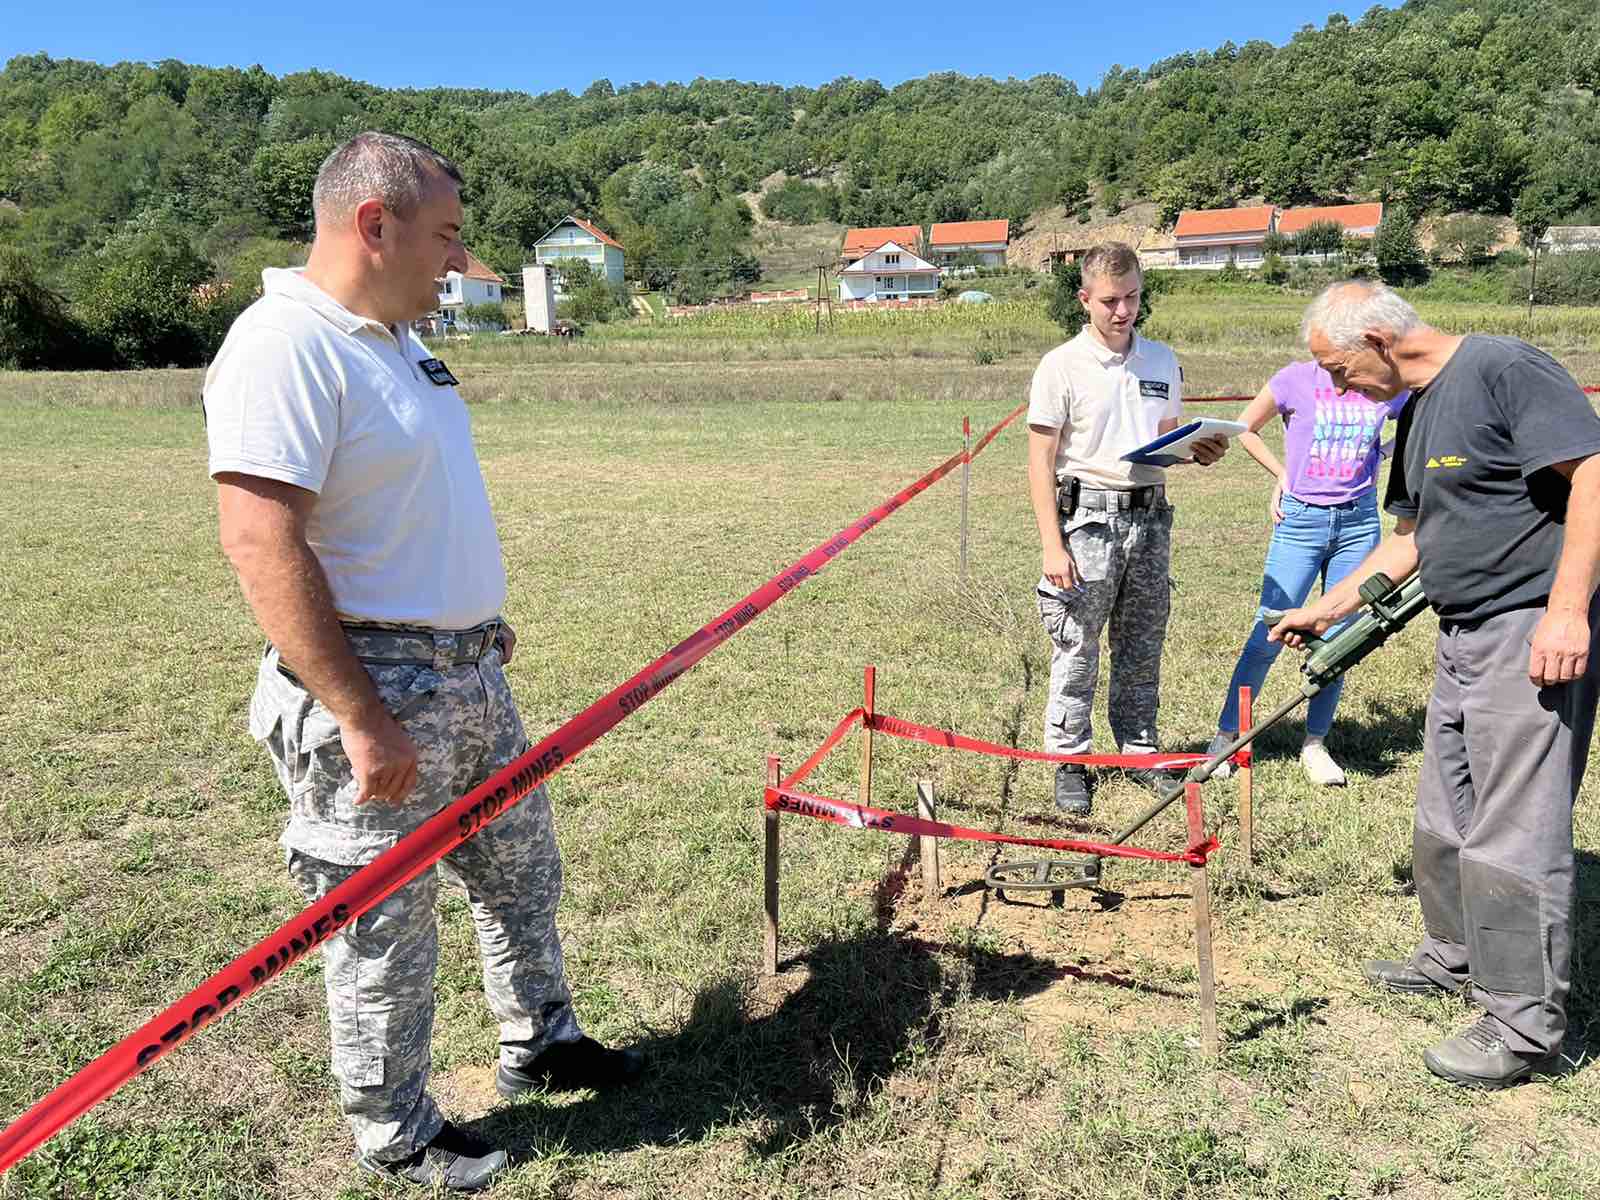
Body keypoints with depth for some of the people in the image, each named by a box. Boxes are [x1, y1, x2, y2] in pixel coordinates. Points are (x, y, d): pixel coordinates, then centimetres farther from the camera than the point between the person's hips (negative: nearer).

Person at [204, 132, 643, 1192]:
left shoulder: (395, 339, 11)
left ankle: (540, 1042, 43)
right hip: (376, 689, -9)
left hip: (471, 675, 10)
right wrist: (363, 720, -27)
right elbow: (262, 544, -27)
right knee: (386, 929, 8)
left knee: (524, 875, 21)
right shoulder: (286, 344, -19)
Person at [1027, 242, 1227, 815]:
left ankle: (1139, 751, 26)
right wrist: (1052, 547, -14)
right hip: (1087, 516, -5)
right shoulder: (1061, 366, -5)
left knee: (1143, 647, 13)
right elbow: (1041, 462, -8)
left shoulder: (1163, 362, 11)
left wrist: (1198, 450, -3)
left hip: (1150, 516, 5)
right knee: (1076, 649, 0)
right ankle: (1069, 762, 13)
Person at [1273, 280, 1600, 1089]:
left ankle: (1525, 1025, 11)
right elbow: (1410, 538, 22)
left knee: (1512, 835, -3)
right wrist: (1327, 610, 21)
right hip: (1463, 638, 10)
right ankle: (1454, 958, 36)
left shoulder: (1503, 368, -14)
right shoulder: (1416, 412, 15)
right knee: (1444, 819, 18)